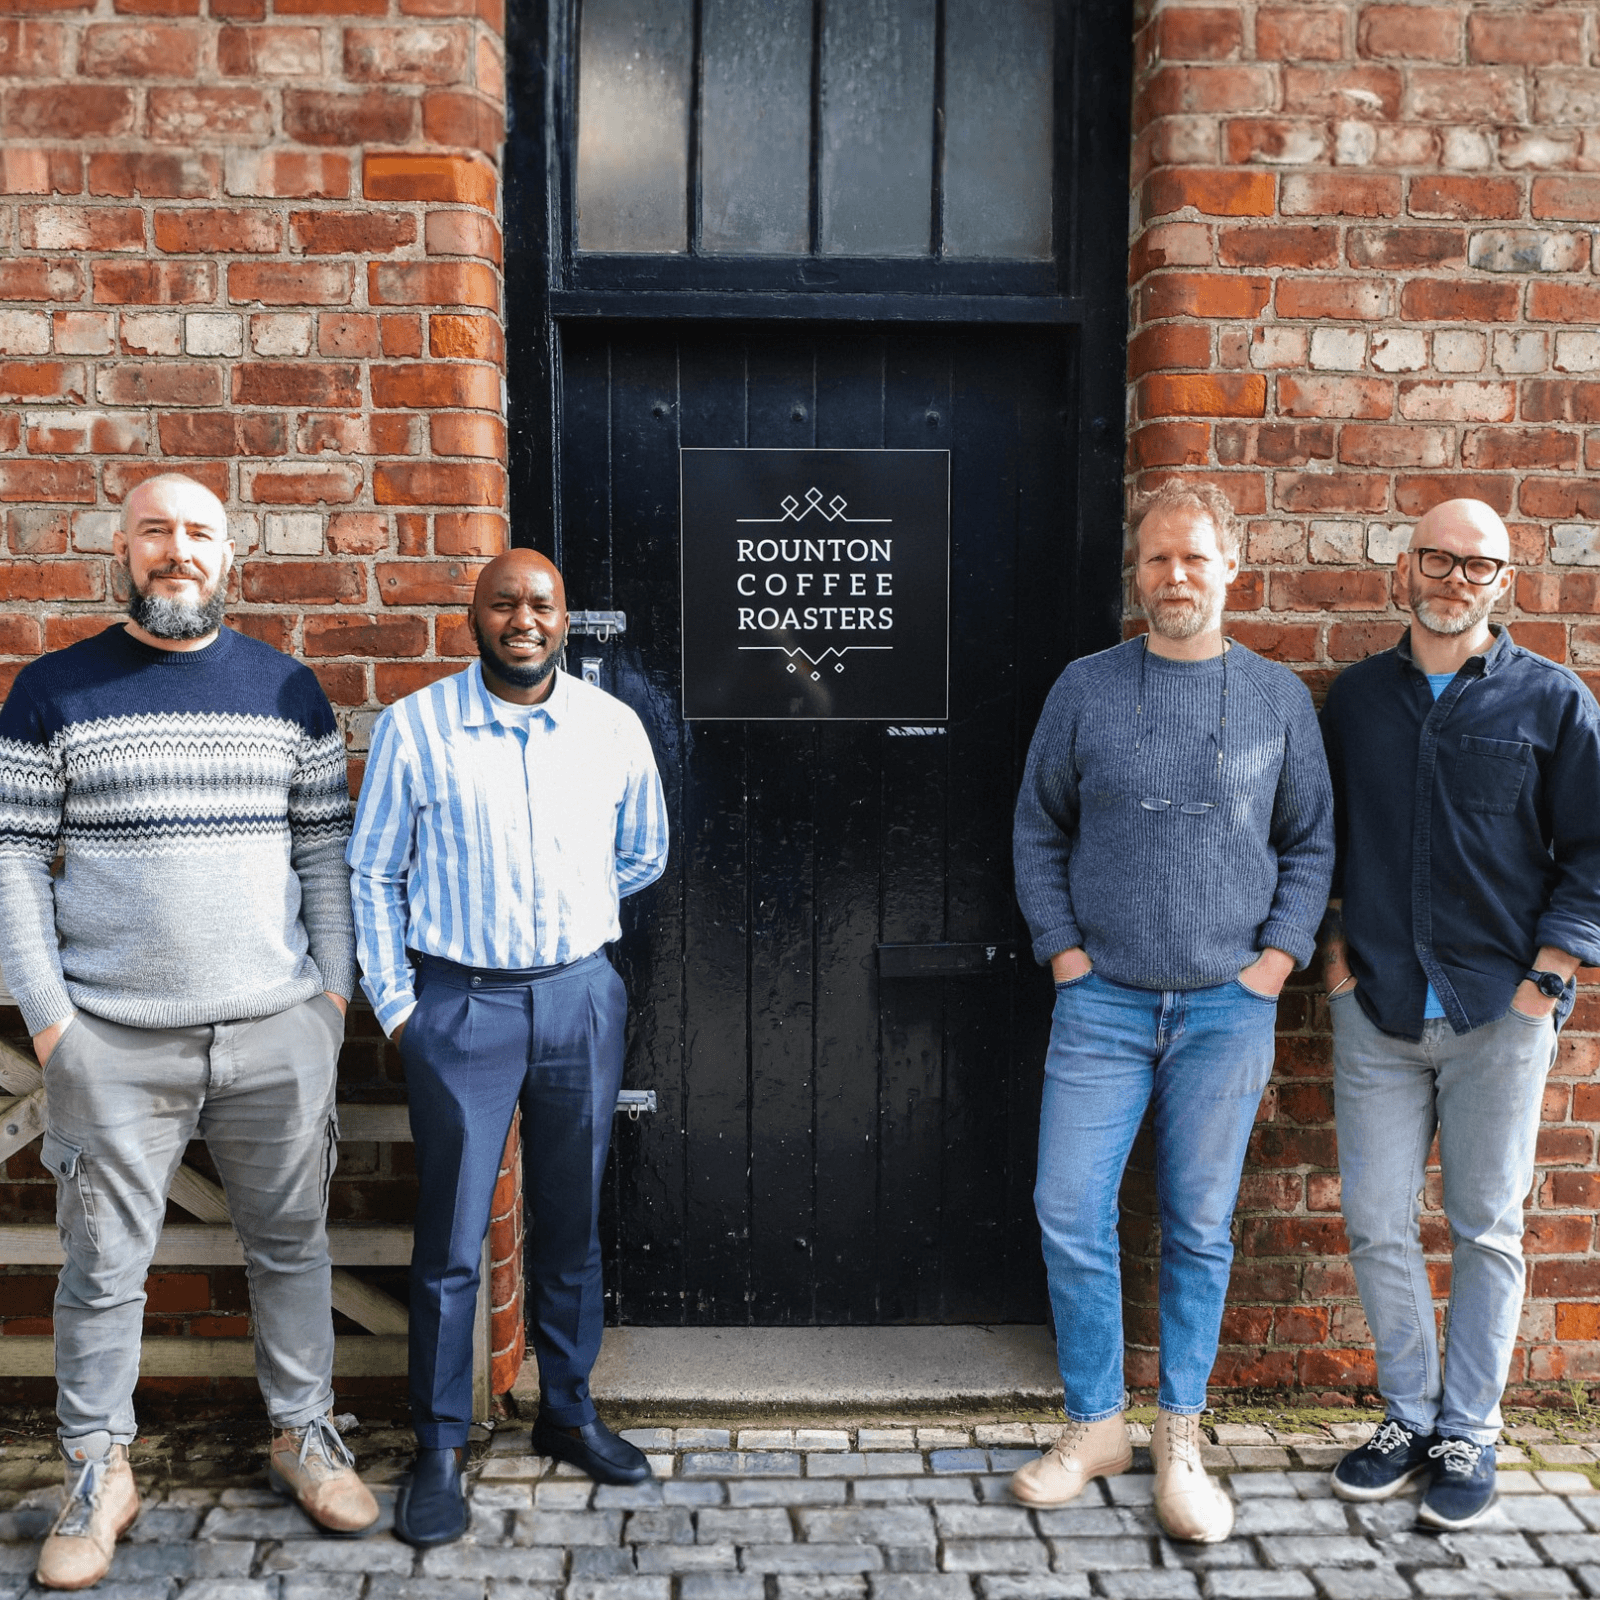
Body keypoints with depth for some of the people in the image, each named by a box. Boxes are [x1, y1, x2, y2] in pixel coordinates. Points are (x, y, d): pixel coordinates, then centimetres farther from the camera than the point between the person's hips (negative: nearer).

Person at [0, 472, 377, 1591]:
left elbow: (328, 850, 8)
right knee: (104, 1266, 8)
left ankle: (305, 1434, 29)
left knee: (292, 1242, 11)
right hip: (113, 1040, -1)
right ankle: (99, 1473, 26)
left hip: (279, 1032, 2)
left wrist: (336, 990, 2)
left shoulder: (288, 689, 7)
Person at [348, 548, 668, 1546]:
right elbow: (373, 873, 2)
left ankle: (569, 1412, 32)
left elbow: (644, 854, 16)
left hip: (581, 998, 2)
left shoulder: (614, 727, 1)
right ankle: (440, 1451, 19)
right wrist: (394, 1003, -1)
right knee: (452, 1239, 3)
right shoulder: (413, 727, -4)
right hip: (460, 1004, -2)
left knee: (572, 1226, 14)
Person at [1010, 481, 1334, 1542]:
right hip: (1104, 1001, 0)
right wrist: (1060, 945, 0)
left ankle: (1180, 1440, 24)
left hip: (1228, 1006, 0)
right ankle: (1095, 1423, 19)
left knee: (1200, 1229, 8)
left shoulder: (1278, 697, 4)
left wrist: (1278, 955, -1)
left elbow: (1312, 841, 9)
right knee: (1071, 1215, 0)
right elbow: (1039, 830, 9)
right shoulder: (1085, 689, 3)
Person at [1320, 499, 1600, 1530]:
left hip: (1500, 1014, -2)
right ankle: (1411, 1416, 24)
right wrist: (1337, 956, 5)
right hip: (1378, 1011, 3)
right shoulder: (1356, 698, 8)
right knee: (1377, 1224, 6)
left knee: (1487, 1229, 8)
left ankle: (1469, 1433, 23)